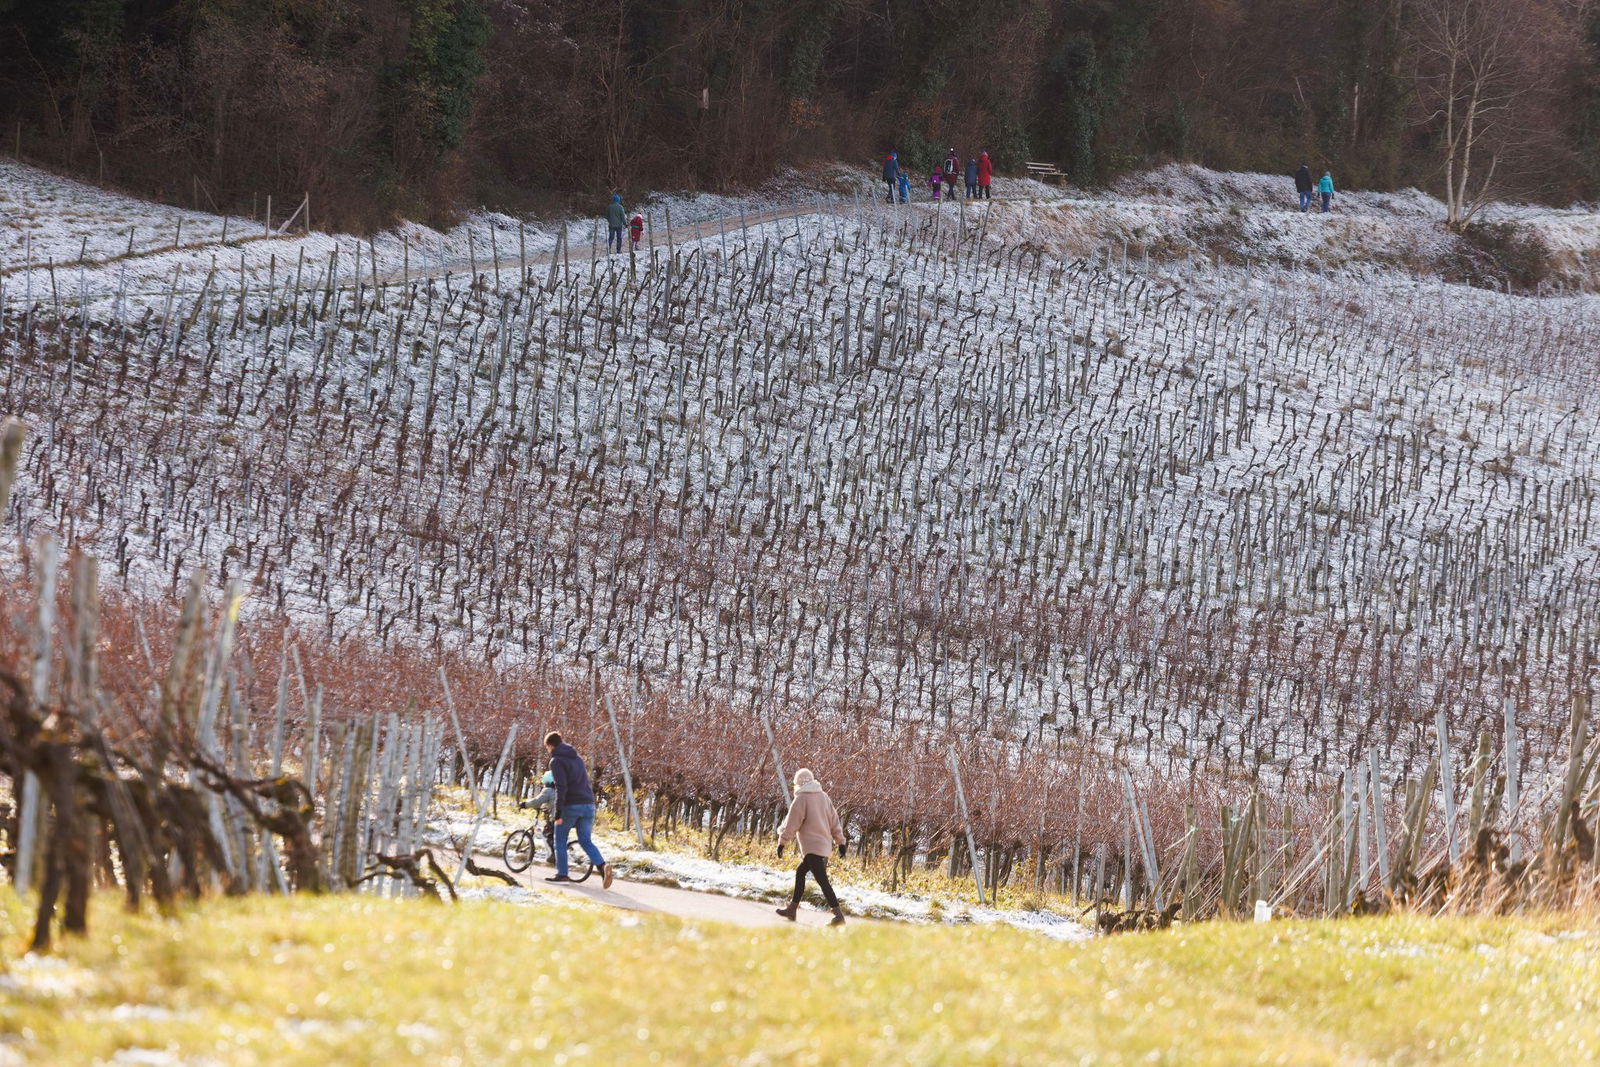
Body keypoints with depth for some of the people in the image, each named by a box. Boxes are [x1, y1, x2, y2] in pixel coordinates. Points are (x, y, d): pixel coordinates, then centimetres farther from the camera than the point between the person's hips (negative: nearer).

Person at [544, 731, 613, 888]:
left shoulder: (556, 761, -5)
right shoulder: (577, 758, 19)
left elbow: (561, 787, -16)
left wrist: (558, 812, -19)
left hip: (571, 805, -6)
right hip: (588, 805, 6)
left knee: (560, 840, 11)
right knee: (585, 841, 7)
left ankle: (562, 874, 12)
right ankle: (602, 866, -16)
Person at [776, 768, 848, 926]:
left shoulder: (801, 799, -8)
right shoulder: (823, 797, 12)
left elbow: (791, 824, -9)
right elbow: (834, 820, 14)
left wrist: (782, 842, -4)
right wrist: (840, 841, 17)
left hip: (812, 846, -9)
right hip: (825, 845, 9)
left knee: (822, 880, -12)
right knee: (800, 872, 21)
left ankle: (838, 915, -20)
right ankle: (792, 909, 25)